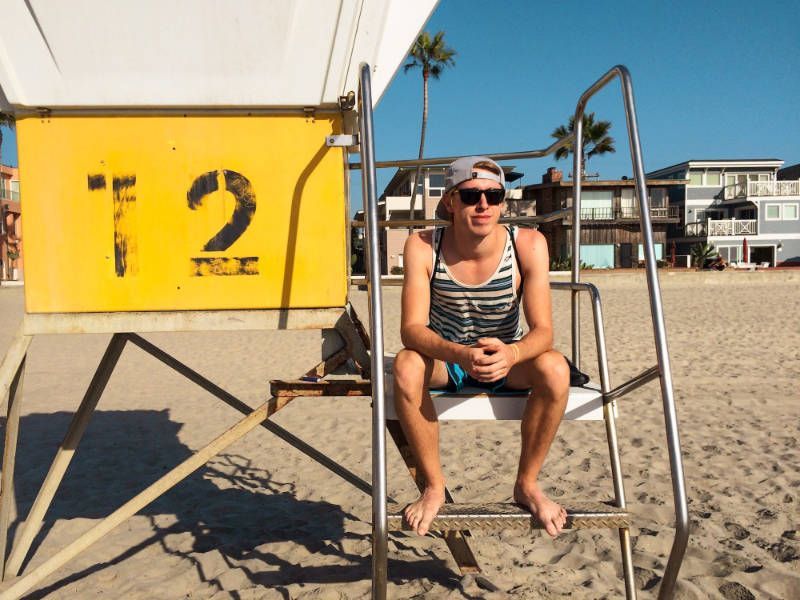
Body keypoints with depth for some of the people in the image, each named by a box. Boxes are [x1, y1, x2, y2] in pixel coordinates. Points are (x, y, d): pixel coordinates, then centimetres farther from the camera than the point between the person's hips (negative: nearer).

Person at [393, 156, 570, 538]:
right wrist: (459, 354, -48)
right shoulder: (423, 247, -20)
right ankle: (434, 487, -12)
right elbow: (412, 328, -27)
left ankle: (527, 484, -6)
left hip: (507, 361, 1)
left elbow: (543, 330, -23)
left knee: (555, 369, -30)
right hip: (444, 359, 0)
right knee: (406, 366, -33)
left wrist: (511, 354, -46)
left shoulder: (527, 245, -19)